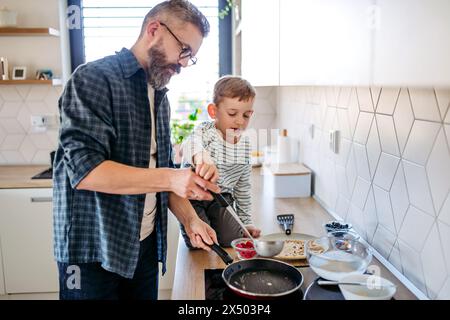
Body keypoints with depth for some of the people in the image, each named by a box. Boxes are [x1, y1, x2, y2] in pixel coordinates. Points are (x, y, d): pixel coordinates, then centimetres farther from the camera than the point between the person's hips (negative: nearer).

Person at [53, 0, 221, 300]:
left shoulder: (159, 96, 10)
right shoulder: (94, 79, -13)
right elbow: (84, 169, -24)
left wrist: (190, 219, 0)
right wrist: (170, 178, -28)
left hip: (146, 246, 7)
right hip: (94, 252, -7)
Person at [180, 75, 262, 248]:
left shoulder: (245, 143, -3)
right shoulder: (205, 131, -21)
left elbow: (243, 185, 8)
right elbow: (190, 144, -48)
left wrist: (246, 221, 8)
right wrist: (201, 156, -73)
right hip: (193, 195, -4)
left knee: (233, 239, -11)